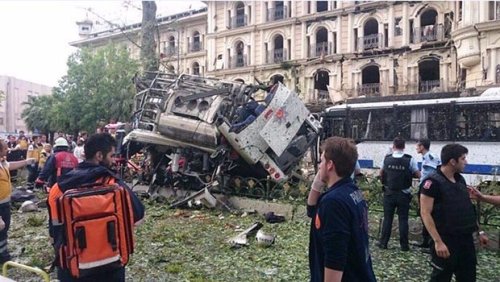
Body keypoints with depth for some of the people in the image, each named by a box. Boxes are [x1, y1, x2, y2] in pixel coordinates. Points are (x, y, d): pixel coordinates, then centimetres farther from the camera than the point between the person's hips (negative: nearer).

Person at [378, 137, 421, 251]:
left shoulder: (387, 158, -4)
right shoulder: (410, 160, -10)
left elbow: (381, 174, 8)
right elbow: (418, 175, -4)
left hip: (389, 193, 1)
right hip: (404, 194, -1)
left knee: (387, 218, 10)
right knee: (403, 219, 7)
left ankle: (383, 242, 15)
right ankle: (404, 245, 12)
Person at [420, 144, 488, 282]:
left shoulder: (460, 179, 8)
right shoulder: (433, 182, -17)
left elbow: (469, 209, 17)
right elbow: (425, 213, -19)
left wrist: (479, 231, 16)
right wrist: (438, 242, -23)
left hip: (466, 239, 8)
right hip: (446, 240, -8)